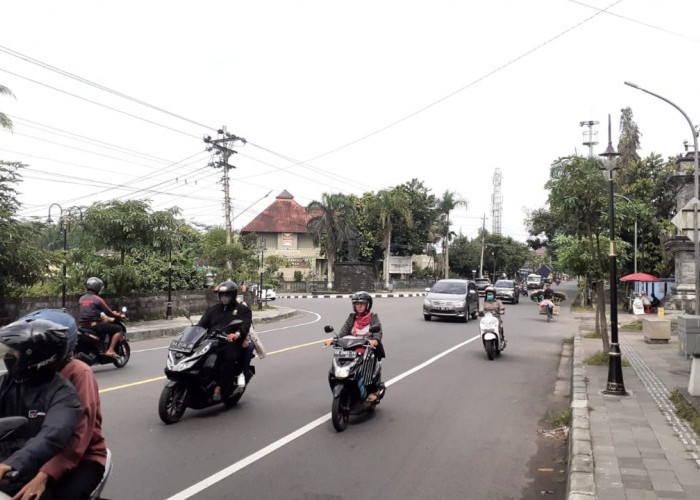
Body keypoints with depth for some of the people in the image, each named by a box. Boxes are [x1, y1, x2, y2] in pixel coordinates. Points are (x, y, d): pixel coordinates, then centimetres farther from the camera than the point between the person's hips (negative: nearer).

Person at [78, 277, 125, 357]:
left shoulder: (81, 299, 13)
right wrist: (120, 316, 9)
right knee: (118, 329, -3)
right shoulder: (97, 299, -8)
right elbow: (108, 313, -8)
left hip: (83, 326, 8)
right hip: (94, 325, -8)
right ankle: (110, 350, -12)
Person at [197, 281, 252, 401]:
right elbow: (202, 323, 16)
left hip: (231, 342, -4)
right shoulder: (213, 309, 27)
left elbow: (245, 325, -8)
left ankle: (219, 387, -35)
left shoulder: (243, 309, 11)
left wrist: (237, 334, -30)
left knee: (230, 357, -36)